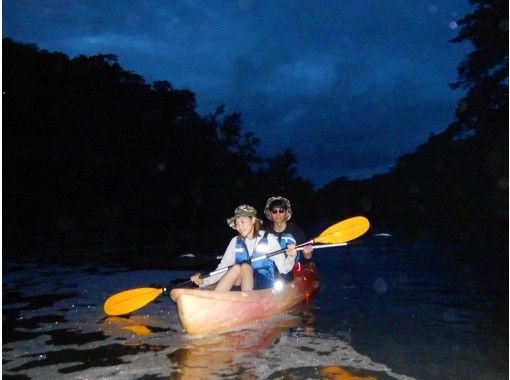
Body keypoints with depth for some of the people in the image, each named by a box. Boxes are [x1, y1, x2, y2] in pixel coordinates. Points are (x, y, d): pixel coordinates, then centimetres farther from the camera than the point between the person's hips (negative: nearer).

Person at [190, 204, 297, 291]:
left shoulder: (269, 239, 0)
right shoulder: (235, 242, 11)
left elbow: (283, 269, -4)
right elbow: (222, 268, 4)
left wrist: (290, 257, -25)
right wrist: (204, 281, -10)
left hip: (265, 286, -3)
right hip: (240, 286, 3)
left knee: (245, 266, -29)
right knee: (236, 267, -28)